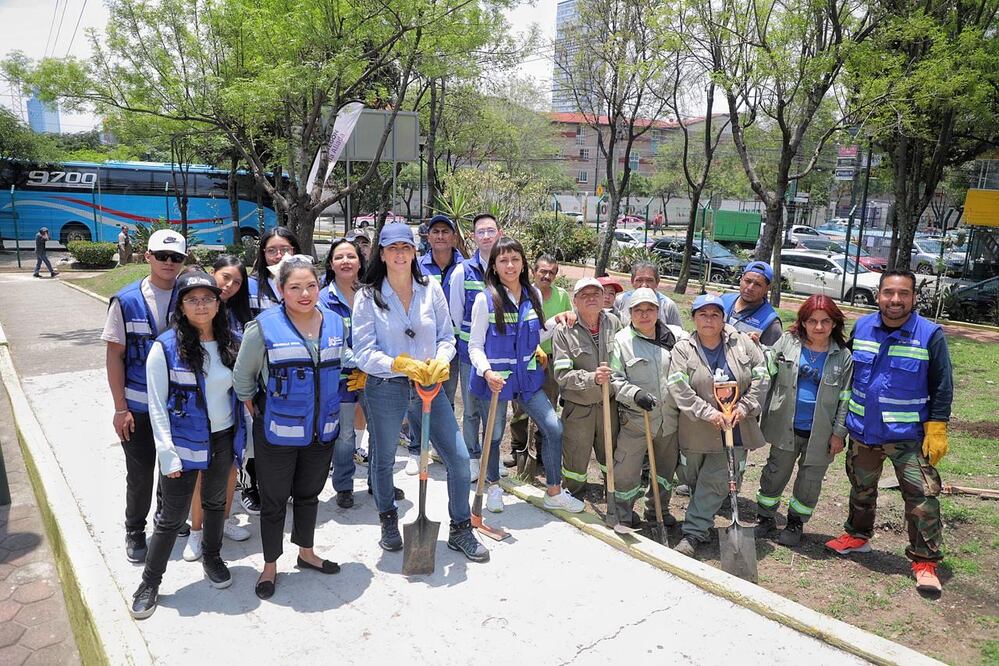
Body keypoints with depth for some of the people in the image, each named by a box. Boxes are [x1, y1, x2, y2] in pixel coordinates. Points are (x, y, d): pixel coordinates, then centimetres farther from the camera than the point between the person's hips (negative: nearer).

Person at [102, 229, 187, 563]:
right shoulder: (126, 301, -7)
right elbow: (114, 355, -5)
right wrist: (120, 408, -7)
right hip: (139, 406, -2)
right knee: (140, 474, 9)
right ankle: (135, 532, 30)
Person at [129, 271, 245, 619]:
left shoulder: (231, 344, -1)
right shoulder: (166, 347, -13)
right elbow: (157, 405, -11)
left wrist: (247, 435, 5)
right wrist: (167, 453, -15)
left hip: (224, 439, 4)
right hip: (184, 443, -4)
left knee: (215, 502, 21)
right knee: (172, 516, 5)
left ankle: (212, 558, 43)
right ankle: (150, 582, 24)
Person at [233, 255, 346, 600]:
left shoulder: (334, 322, -1)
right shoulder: (264, 326, -15)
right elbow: (242, 377, -4)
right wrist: (258, 414, 1)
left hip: (322, 430, 4)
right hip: (277, 433, -4)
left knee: (308, 493, 21)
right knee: (274, 500, 11)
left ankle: (306, 552, 41)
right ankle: (270, 565, 30)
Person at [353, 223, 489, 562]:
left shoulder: (431, 289, 0)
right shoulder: (368, 296, -6)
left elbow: (447, 337, 4)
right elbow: (364, 353, -10)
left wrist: (441, 362, -17)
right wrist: (402, 364, -23)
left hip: (429, 385, 2)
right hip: (385, 389, -2)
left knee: (459, 458, 2)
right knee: (383, 460, 16)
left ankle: (460, 530, 23)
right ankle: (389, 522, 44)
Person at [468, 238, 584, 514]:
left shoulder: (533, 295, 4)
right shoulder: (485, 299, -11)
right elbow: (475, 346, -9)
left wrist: (557, 321, 2)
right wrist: (487, 372, -26)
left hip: (527, 377, 4)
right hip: (496, 379, -4)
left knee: (555, 429, -1)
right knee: (494, 435, 10)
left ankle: (554, 492, 17)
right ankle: (493, 487, 36)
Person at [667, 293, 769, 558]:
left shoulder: (743, 343, 0)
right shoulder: (683, 349, -6)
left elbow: (760, 378, 1)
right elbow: (679, 389, -15)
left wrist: (744, 407, -10)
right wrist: (709, 413, -21)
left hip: (734, 429, 1)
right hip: (697, 431, 0)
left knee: (716, 482, -2)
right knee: (694, 480, 13)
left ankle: (693, 533, 4)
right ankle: (699, 525, 35)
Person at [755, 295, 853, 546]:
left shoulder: (843, 356, -4)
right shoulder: (787, 342, -4)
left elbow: (845, 398, -2)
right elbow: (768, 377, 0)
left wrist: (839, 433, -5)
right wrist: (761, 413, -5)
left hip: (820, 432, 0)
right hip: (786, 427, 1)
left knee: (810, 481, 13)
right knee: (775, 473, 13)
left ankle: (796, 522, 33)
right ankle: (765, 518, 30)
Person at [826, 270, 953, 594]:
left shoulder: (930, 335, -12)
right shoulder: (861, 327, -2)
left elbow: (942, 387, -6)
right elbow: (847, 374, 9)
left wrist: (936, 430, -11)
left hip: (908, 435, -4)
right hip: (863, 431, 4)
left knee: (922, 497, -3)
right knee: (861, 489, 19)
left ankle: (925, 561, 13)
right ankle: (858, 535, 40)